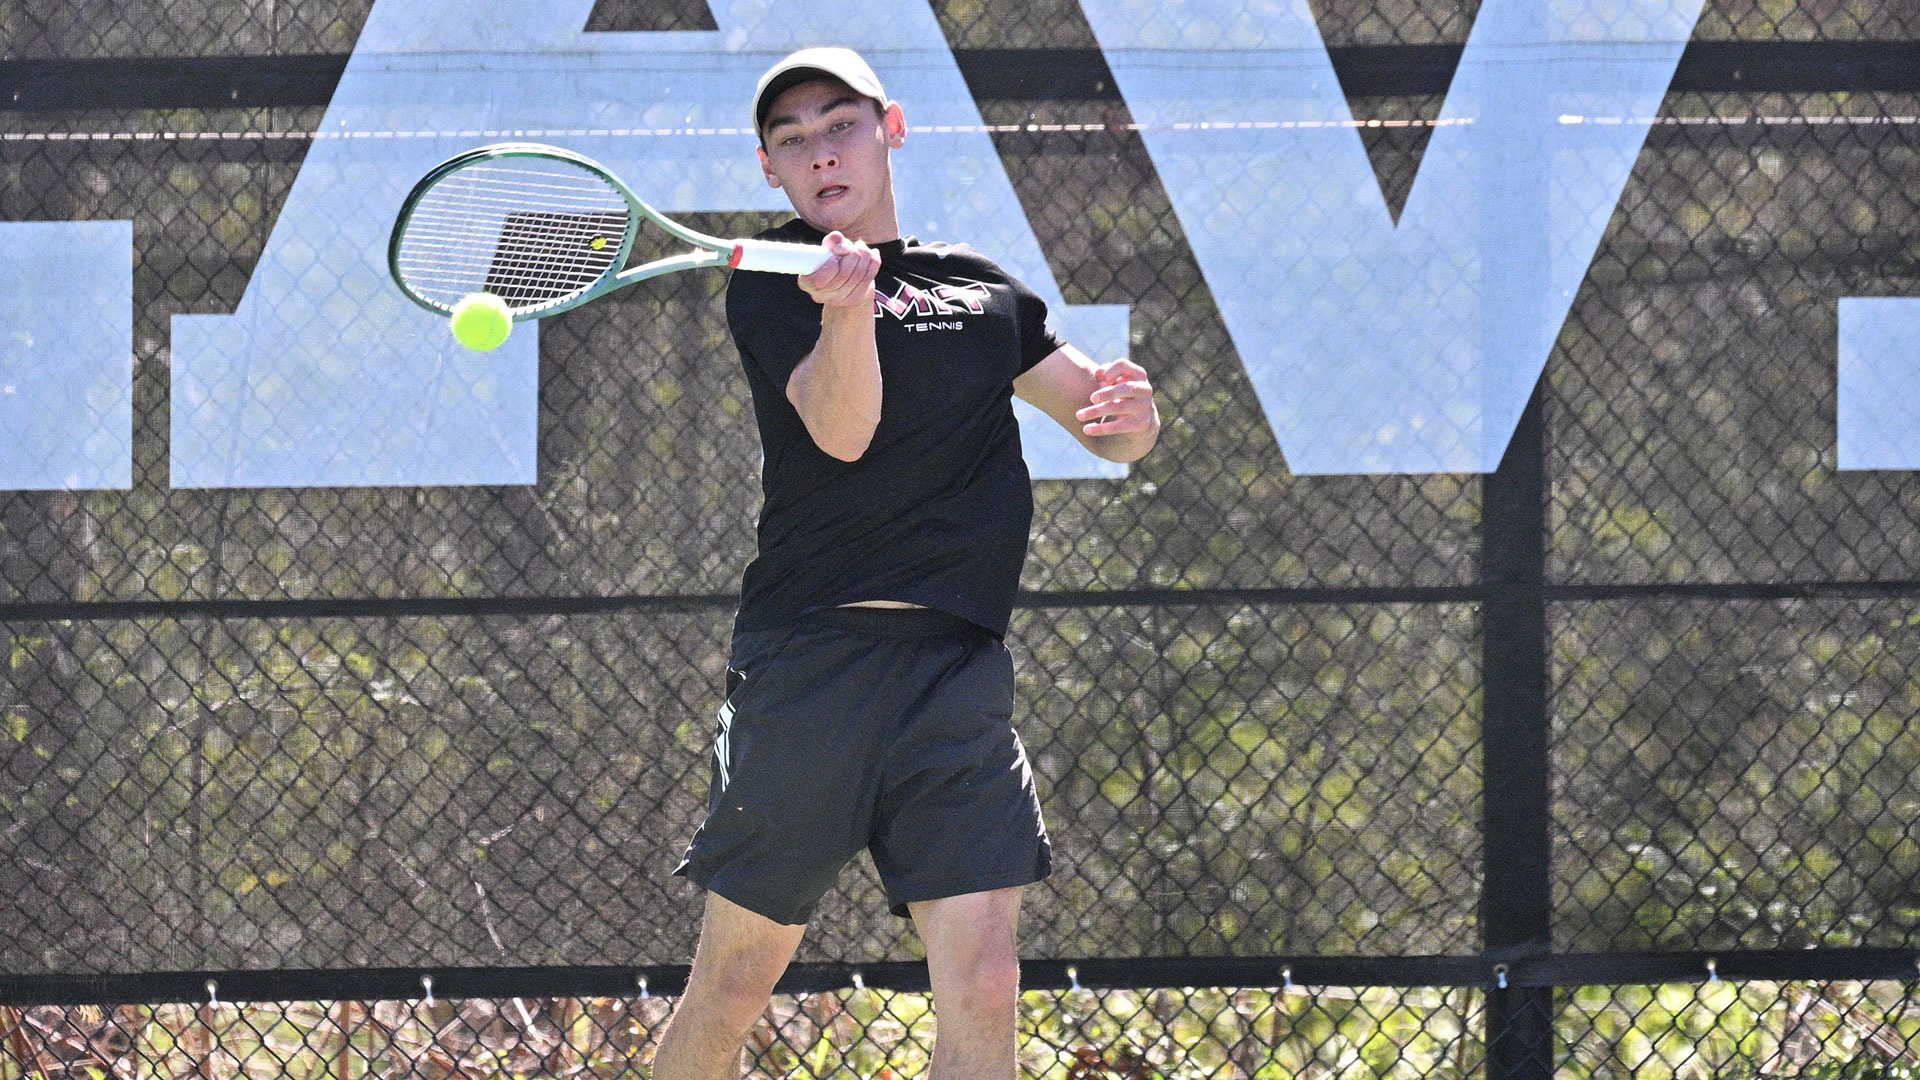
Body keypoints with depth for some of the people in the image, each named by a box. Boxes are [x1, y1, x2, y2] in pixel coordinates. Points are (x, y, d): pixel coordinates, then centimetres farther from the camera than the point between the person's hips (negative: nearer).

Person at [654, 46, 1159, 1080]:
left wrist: (1132, 413, 0)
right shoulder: (773, 286, 3)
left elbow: (1111, 426, 25)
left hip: (958, 673, 3)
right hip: (807, 667, -3)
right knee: (733, 984, 1)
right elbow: (841, 430, -14)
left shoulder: (982, 289, 18)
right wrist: (844, 310, -33)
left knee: (980, 988, -8)